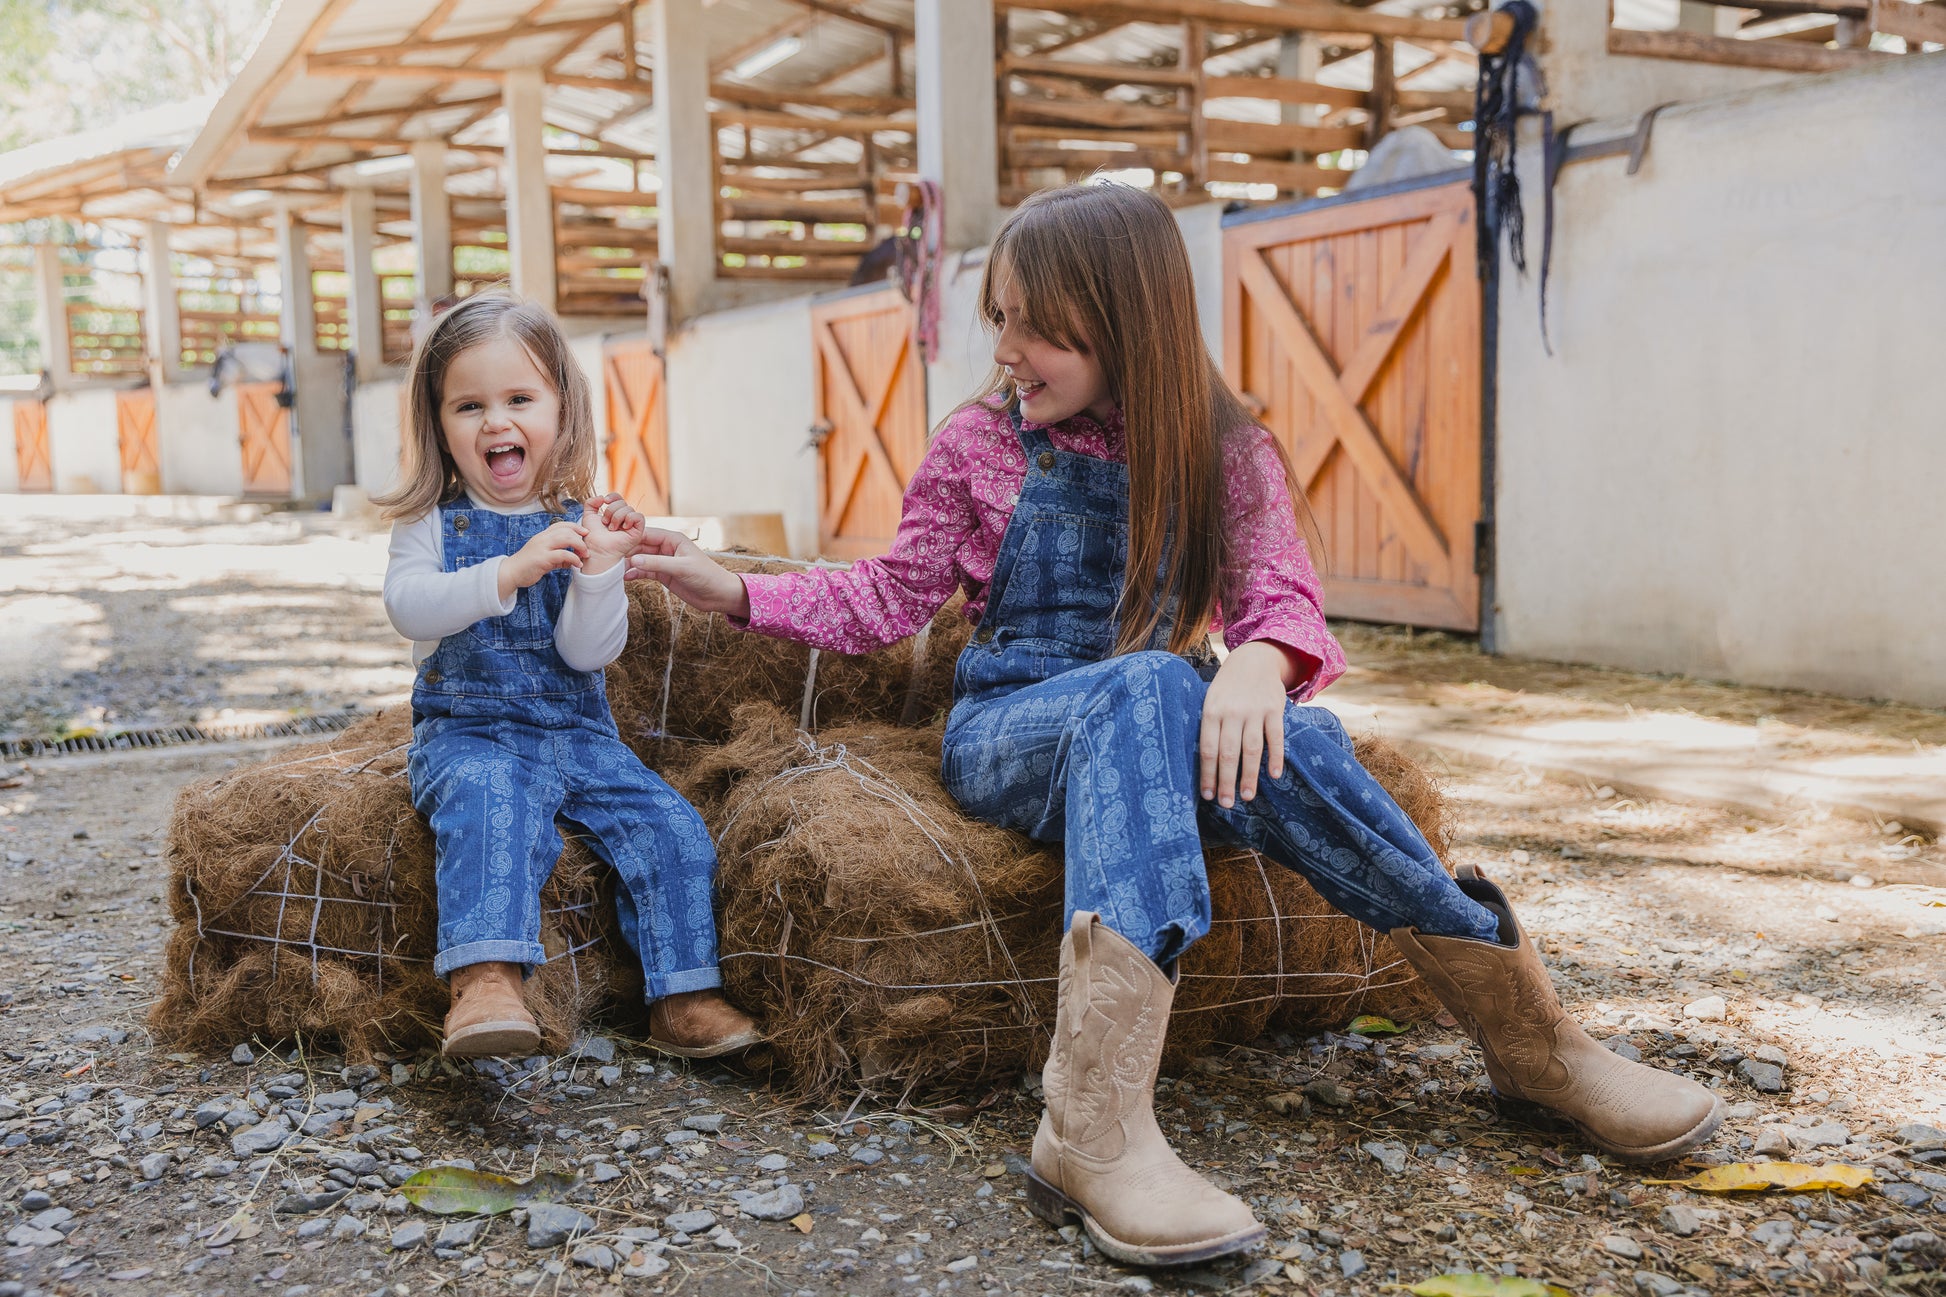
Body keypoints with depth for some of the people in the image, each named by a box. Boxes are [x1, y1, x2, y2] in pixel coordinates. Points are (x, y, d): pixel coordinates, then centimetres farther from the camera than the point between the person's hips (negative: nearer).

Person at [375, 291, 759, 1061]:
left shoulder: (580, 526, 4)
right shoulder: (434, 523, 2)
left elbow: (589, 652, -4)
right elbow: (408, 607, -17)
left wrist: (600, 571, -21)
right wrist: (507, 573, -30)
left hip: (579, 736, 3)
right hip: (468, 734, -3)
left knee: (672, 828, -13)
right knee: (487, 807, -35)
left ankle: (681, 996, -2)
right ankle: (485, 978, -46)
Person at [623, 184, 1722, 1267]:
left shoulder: (1222, 453, 6)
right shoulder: (981, 444, 6)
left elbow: (1282, 597, -7)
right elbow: (897, 596, 9)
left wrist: (1260, 660, -31)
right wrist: (736, 589, -3)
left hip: (1160, 724, 1)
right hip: (1009, 729, -1)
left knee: (1275, 740, -35)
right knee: (1146, 685, -38)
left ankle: (1531, 1036, -24)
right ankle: (1098, 1124, -50)